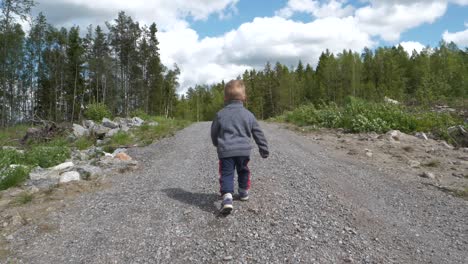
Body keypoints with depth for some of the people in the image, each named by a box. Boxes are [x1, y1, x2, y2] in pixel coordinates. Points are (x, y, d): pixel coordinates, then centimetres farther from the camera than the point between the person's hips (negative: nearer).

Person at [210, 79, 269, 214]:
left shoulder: (220, 114, 2)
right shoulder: (248, 114, 4)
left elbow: (214, 133, 11)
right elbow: (258, 134, 8)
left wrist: (217, 145, 31)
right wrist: (264, 150, 18)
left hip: (226, 151, -2)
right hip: (244, 150, 2)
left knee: (226, 174, 0)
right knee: (243, 171, 23)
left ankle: (227, 197, -19)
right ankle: (244, 192, 37)